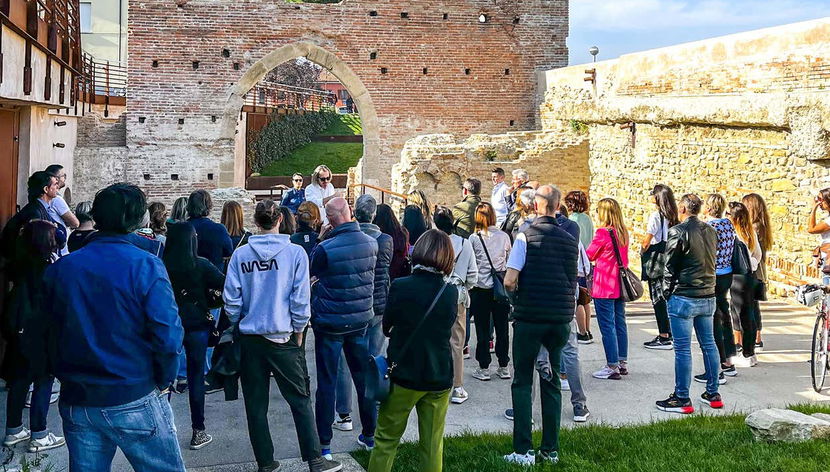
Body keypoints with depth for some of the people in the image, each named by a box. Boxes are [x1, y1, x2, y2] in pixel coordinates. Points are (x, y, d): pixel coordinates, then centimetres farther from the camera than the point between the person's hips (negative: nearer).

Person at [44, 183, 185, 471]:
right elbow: (167, 334, -18)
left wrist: (66, 376, 17)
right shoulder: (145, 267, -13)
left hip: (76, 403, 5)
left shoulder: (59, 269, 2)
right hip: (134, 401, -5)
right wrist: (164, 380, -3)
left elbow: (49, 334, 7)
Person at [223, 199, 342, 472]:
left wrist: (239, 325, 13)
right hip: (283, 337, -2)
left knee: (255, 404, 11)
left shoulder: (240, 254, -2)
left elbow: (231, 298, -2)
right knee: (300, 400, 7)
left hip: (250, 337, 2)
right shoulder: (295, 253, -7)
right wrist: (298, 331, 4)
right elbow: (300, 298, -7)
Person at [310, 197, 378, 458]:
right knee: (364, 377, 16)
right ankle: (370, 434, 27)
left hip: (330, 323, -4)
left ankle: (324, 442, 14)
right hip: (360, 320, 4)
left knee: (326, 382, 6)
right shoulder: (371, 243, -6)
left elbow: (311, 278, -4)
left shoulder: (324, 248, -20)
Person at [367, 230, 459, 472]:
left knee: (386, 440, 11)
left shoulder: (400, 287, -14)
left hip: (403, 375, -2)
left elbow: (386, 328, 0)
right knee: (433, 445, 12)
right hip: (439, 379, 3)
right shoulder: (451, 292, -5)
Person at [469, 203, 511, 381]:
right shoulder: (504, 237, 0)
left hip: (480, 288, -2)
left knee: (482, 329, 5)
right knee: (502, 327, 10)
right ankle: (503, 366, 17)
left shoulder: (474, 238, -7)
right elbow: (510, 262, 10)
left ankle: (484, 368, 9)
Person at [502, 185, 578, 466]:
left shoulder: (526, 236, -8)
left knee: (522, 382, 5)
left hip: (530, 316, -4)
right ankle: (550, 450, 16)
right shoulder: (570, 241, 6)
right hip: (561, 318, 4)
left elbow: (509, 281, -14)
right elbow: (573, 283, 9)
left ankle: (523, 451, 2)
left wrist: (516, 291, 6)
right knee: (552, 384, 13)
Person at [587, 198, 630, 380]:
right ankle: (622, 363, 23)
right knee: (620, 323, 15)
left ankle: (612, 367, 1)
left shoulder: (603, 232, -16)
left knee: (607, 326, -2)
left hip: (604, 287, -8)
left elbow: (589, 255, -5)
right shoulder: (623, 232, 6)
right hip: (620, 285, 8)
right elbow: (624, 258, 13)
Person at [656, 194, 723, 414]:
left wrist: (667, 292, 1)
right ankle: (713, 394, 22)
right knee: (709, 345, 14)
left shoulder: (677, 232, -13)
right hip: (708, 296, 7)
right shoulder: (711, 231, 8)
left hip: (683, 298, -7)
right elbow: (712, 261, 14)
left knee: (682, 349, -2)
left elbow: (670, 266, -9)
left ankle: (682, 399, 3)